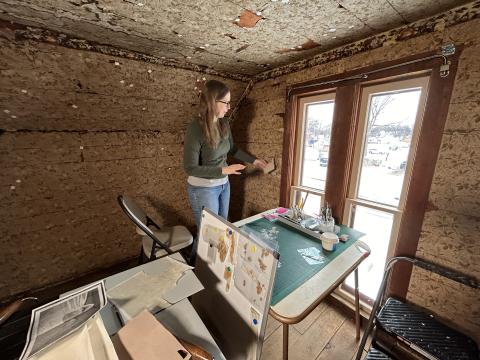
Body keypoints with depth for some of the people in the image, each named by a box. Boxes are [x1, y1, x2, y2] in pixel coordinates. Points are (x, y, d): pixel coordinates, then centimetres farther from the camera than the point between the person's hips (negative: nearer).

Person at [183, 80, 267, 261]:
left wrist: (253, 160, 13)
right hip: (203, 189, -7)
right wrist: (223, 170, -23)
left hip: (223, 185, 7)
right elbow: (190, 168, -22)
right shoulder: (195, 129, -24)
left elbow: (232, 149, 14)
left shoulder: (224, 123, -3)